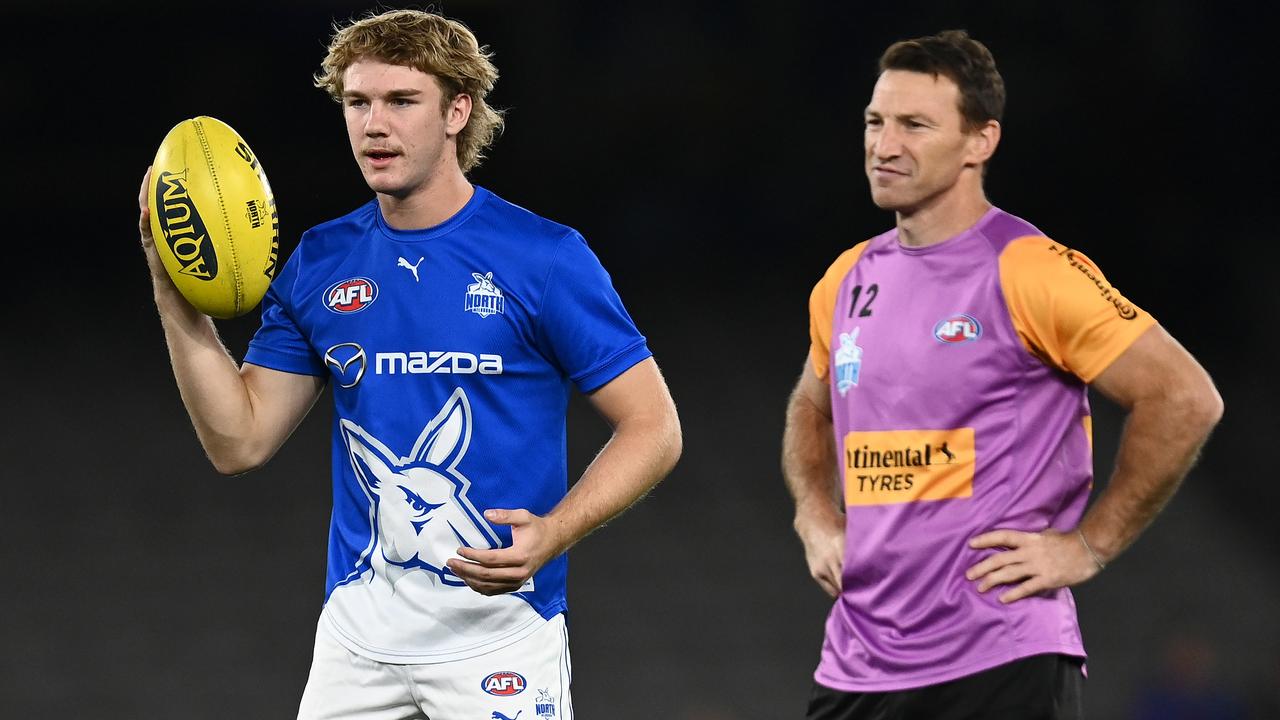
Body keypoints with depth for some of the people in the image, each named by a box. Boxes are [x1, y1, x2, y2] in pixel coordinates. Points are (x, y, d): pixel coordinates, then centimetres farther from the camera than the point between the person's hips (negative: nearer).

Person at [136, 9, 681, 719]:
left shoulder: (546, 258, -8)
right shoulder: (319, 265, 6)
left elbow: (653, 428, -6)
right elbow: (240, 440, 6)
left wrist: (552, 534, -21)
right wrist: (177, 300, -5)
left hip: (499, 632, -4)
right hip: (356, 637, 4)